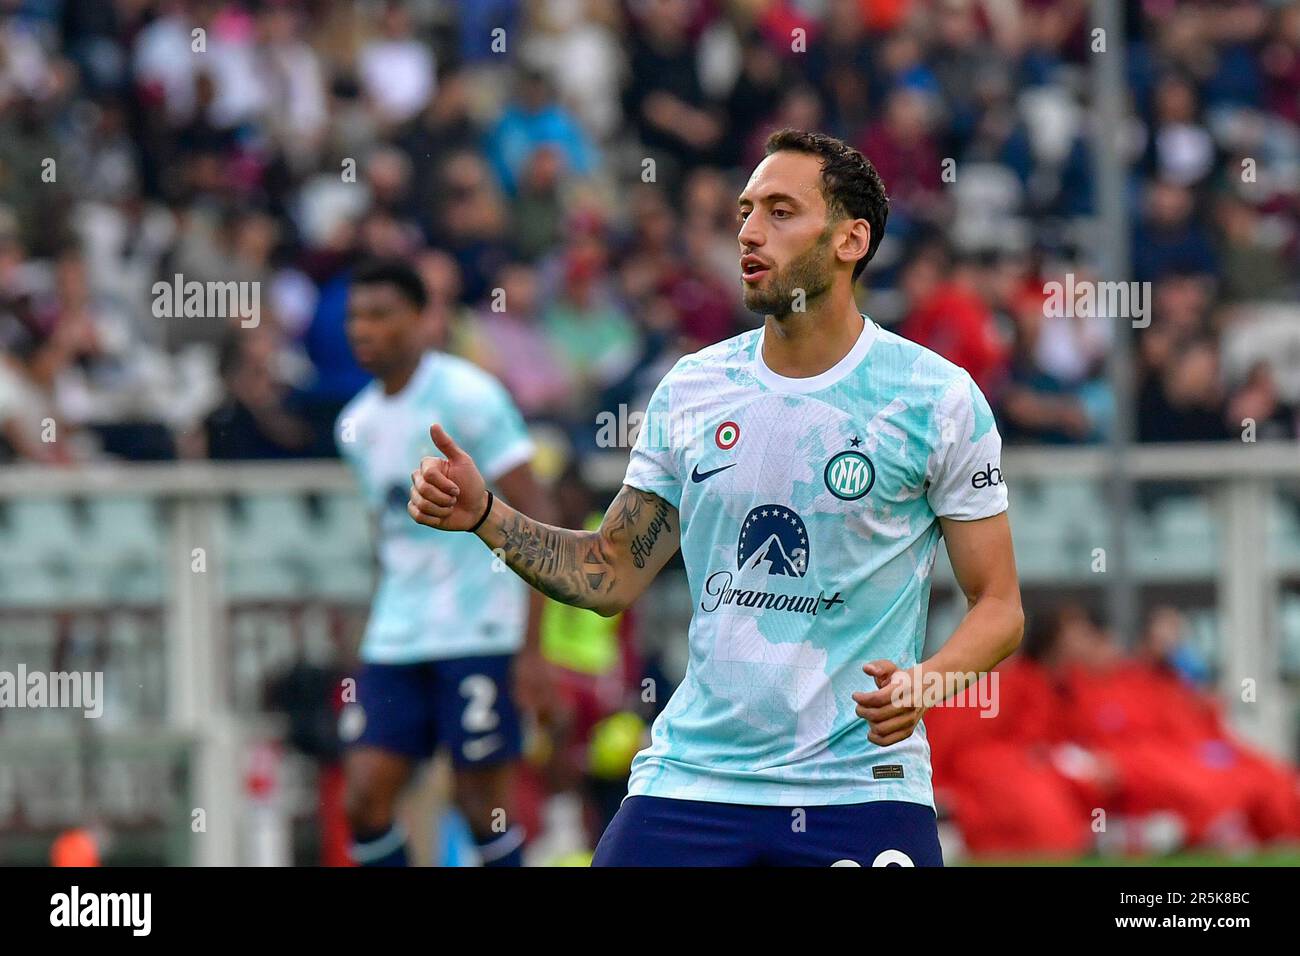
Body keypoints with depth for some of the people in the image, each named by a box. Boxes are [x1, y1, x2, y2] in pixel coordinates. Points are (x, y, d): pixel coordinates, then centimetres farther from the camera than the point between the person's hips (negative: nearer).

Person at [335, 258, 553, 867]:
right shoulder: (357, 423, 12)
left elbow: (531, 521, -10)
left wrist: (531, 646, -15)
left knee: (482, 803, -5)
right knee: (365, 799, -4)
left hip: (479, 631, -6)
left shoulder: (468, 396, -9)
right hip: (396, 638, 6)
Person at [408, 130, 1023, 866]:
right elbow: (614, 573, 14)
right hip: (692, 774, 3)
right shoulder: (691, 389, 7)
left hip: (859, 787, -3)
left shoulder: (939, 397, -4)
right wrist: (485, 514, 0)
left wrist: (926, 681, -21)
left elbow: (1000, 606, -2)